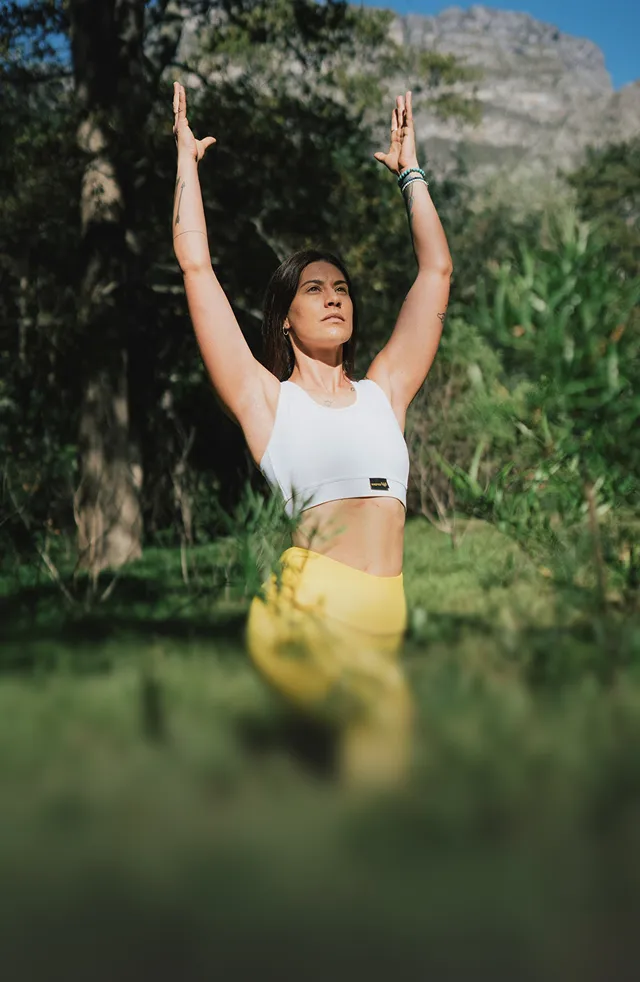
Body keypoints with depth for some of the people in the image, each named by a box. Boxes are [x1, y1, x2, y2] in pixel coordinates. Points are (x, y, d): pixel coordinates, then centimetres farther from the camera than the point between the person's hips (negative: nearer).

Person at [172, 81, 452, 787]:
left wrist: (409, 170, 36)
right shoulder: (265, 397, 14)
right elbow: (196, 266, 12)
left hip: (387, 616, 5)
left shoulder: (384, 389, 23)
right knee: (381, 705, -32)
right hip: (302, 602, -5)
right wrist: (186, 158, 21)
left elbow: (436, 270, 28)